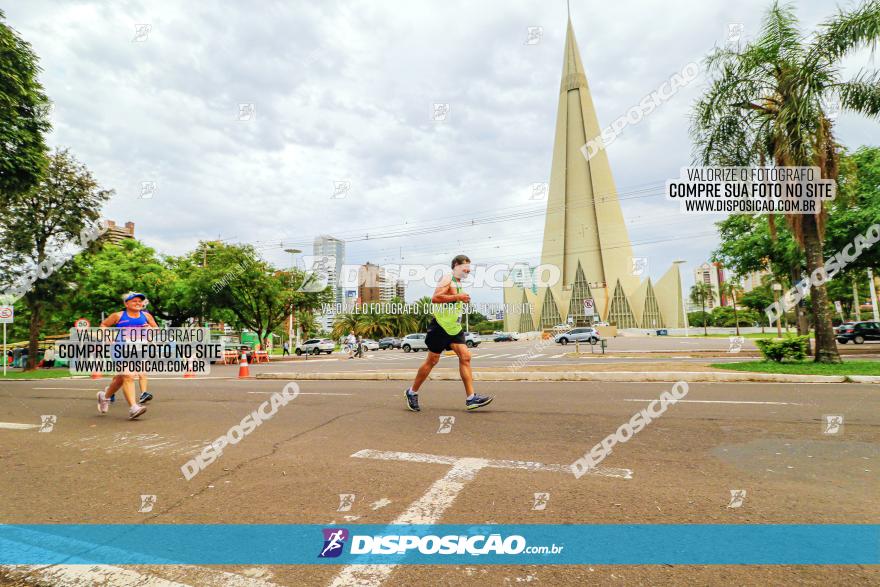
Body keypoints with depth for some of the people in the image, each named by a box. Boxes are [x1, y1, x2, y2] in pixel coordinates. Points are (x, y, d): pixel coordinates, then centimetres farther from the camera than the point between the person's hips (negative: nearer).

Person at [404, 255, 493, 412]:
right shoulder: (447, 279, -11)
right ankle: (412, 392, 18)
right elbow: (435, 298, -26)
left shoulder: (458, 282, 18)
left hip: (454, 327, 8)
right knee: (432, 361, 0)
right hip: (441, 326, -8)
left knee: (465, 357, -5)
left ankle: (471, 398, -5)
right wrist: (458, 297, -25)